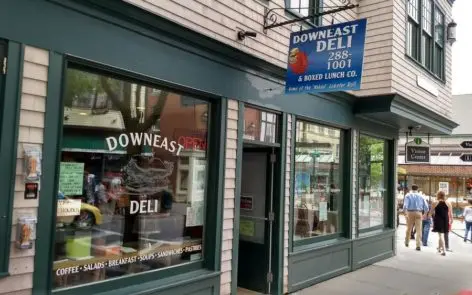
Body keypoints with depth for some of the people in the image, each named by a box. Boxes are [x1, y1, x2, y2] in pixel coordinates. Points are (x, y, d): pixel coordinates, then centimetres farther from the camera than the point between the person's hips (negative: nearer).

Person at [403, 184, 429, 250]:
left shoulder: (408, 195, 0)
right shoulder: (421, 196, 7)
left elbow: (405, 206, -13)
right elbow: (426, 207, 5)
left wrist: (405, 211, 2)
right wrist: (423, 213, 19)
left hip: (410, 213, -1)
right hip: (419, 213, 1)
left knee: (409, 228, 14)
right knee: (419, 229, 1)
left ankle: (407, 242, 29)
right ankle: (418, 245, -5)